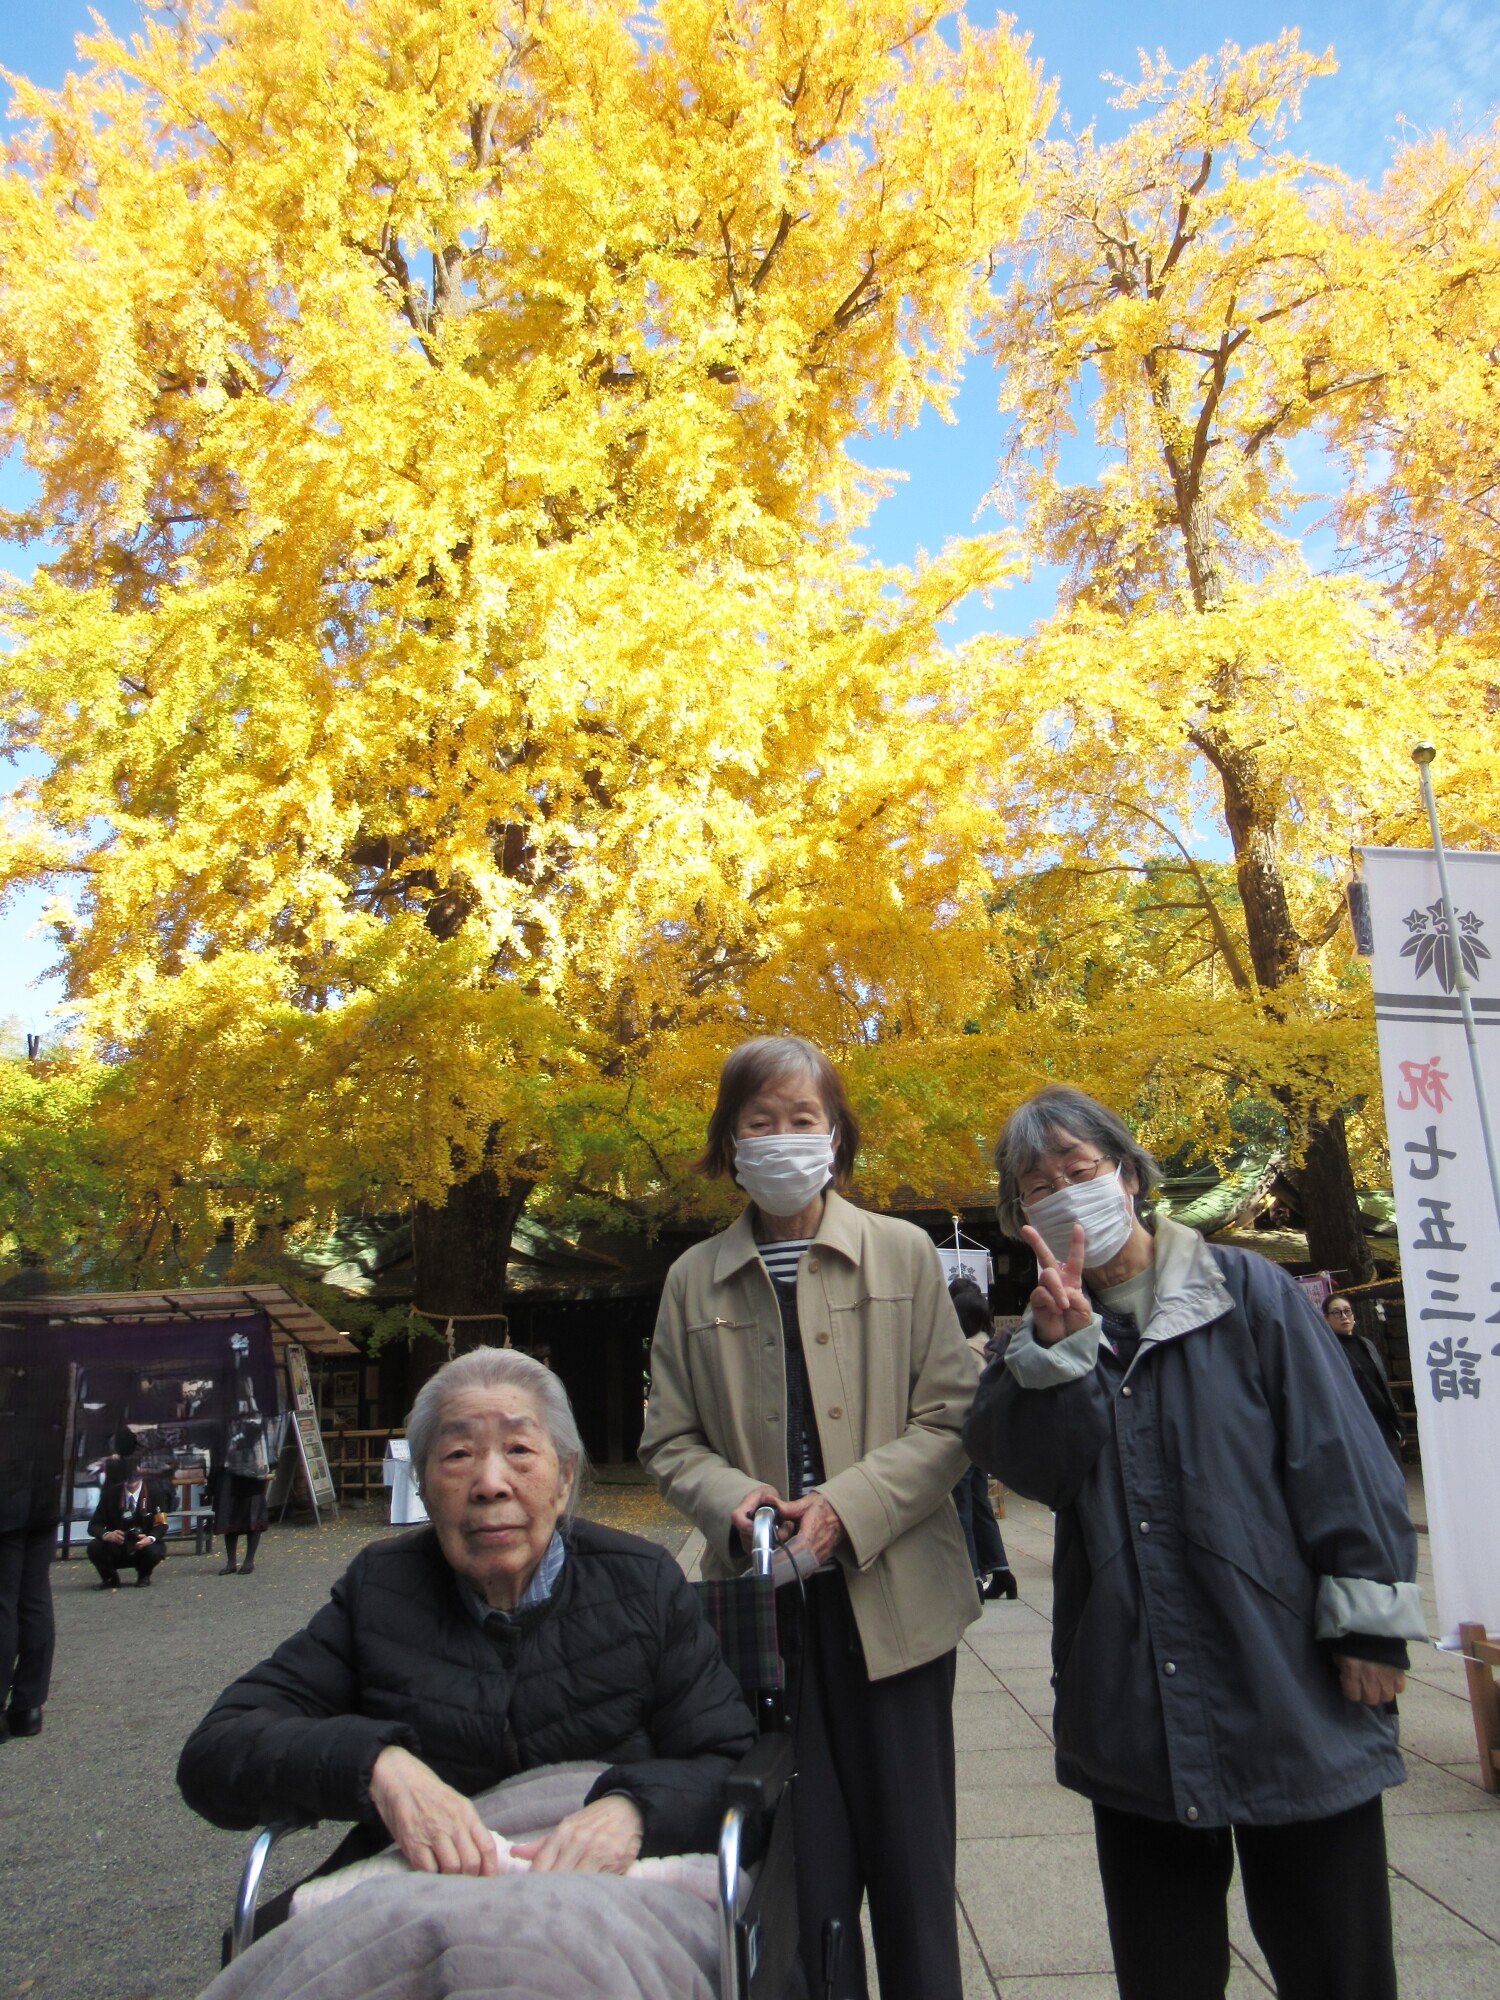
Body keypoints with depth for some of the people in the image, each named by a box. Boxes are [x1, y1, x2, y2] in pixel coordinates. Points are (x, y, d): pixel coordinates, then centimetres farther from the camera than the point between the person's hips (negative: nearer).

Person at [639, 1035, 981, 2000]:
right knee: (804, 1858, 8)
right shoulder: (695, 1279, 4)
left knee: (910, 1856, 10)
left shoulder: (904, 1254, 0)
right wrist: (731, 1498, -12)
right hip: (768, 1603, 1)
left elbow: (950, 1417, -3)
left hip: (891, 1596, -1)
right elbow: (670, 1441, 8)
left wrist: (848, 1506, -15)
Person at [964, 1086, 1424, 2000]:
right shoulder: (1044, 1338, 7)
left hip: (1291, 1693, -3)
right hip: (1135, 1710, 3)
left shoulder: (1249, 1291, -3)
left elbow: (1343, 1456, -6)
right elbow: (1038, 1470, -10)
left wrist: (1371, 1621, -10)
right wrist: (1059, 1342, -22)